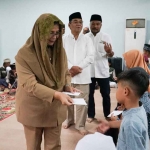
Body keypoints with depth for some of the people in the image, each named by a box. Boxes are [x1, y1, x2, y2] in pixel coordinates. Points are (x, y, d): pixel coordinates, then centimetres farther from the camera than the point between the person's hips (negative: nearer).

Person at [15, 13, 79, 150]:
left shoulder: (59, 50, -2)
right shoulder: (24, 54, -17)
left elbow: (66, 73, 9)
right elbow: (30, 85, -25)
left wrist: (68, 87, -13)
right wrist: (57, 95, -38)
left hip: (55, 108, 4)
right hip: (33, 110, -3)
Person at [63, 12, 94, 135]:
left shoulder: (87, 39, 5)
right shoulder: (64, 40, 6)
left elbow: (90, 57, -3)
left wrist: (78, 68, -13)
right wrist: (71, 68, -16)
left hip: (83, 75, -1)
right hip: (67, 74, 1)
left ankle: (80, 125, 12)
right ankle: (69, 120, 30)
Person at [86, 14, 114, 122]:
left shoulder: (106, 37, 0)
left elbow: (111, 54, -4)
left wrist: (109, 52, -27)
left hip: (103, 71, 0)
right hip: (89, 71, 1)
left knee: (106, 94, 8)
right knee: (89, 94, 9)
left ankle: (107, 115, 22)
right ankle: (91, 115, 22)